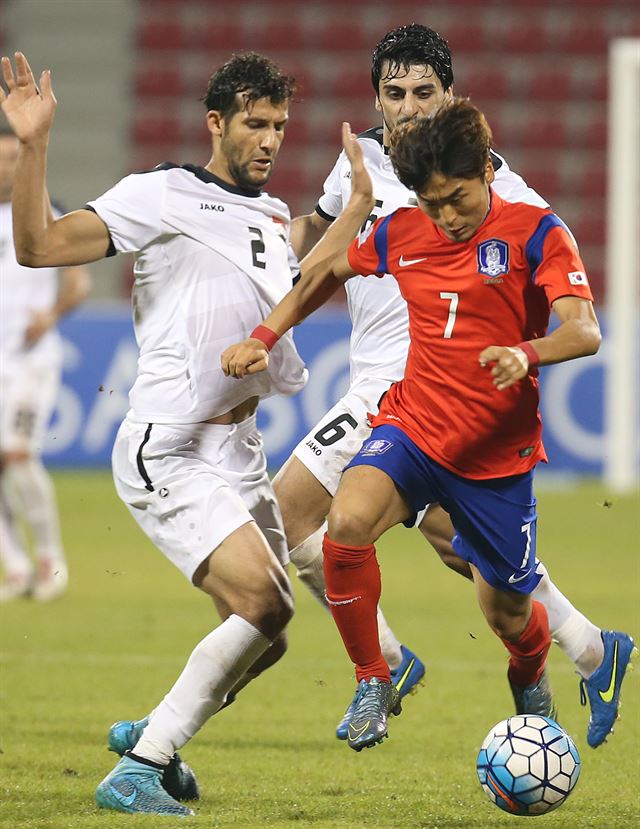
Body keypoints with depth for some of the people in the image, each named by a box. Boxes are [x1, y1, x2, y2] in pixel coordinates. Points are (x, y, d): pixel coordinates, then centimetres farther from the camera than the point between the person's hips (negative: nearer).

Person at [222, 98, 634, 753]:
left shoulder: (535, 232, -9)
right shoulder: (400, 233, 3)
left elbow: (584, 331, -21)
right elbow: (326, 274, 23)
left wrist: (527, 353, -41)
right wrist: (263, 337, 13)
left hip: (497, 455, -2)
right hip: (412, 428, 2)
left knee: (506, 614, 8)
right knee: (346, 525, -29)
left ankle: (530, 678, 47)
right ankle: (373, 683, -9)